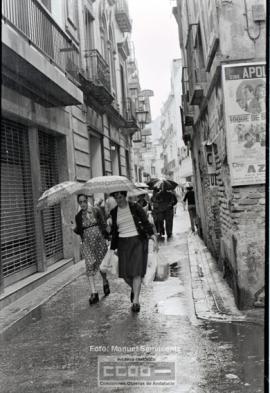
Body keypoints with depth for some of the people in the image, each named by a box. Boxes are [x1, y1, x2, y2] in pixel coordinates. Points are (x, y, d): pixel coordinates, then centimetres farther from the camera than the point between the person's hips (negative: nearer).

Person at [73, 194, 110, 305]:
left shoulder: (96, 211, -2)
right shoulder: (78, 216, 5)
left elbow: (103, 224, 3)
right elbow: (79, 231, 11)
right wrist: (74, 229, -11)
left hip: (99, 240, -1)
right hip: (87, 243, 1)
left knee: (101, 264, 8)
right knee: (89, 266, -10)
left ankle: (105, 282, 38)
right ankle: (93, 293, -11)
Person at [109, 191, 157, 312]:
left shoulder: (135, 207, -2)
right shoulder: (114, 212, 9)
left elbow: (145, 222, -6)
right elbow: (114, 231, 16)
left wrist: (153, 237, -18)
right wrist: (113, 248, 16)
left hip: (138, 241, -3)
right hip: (123, 243, 4)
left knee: (136, 271, -10)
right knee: (125, 273, 1)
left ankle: (136, 301, -4)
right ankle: (134, 288, 33)